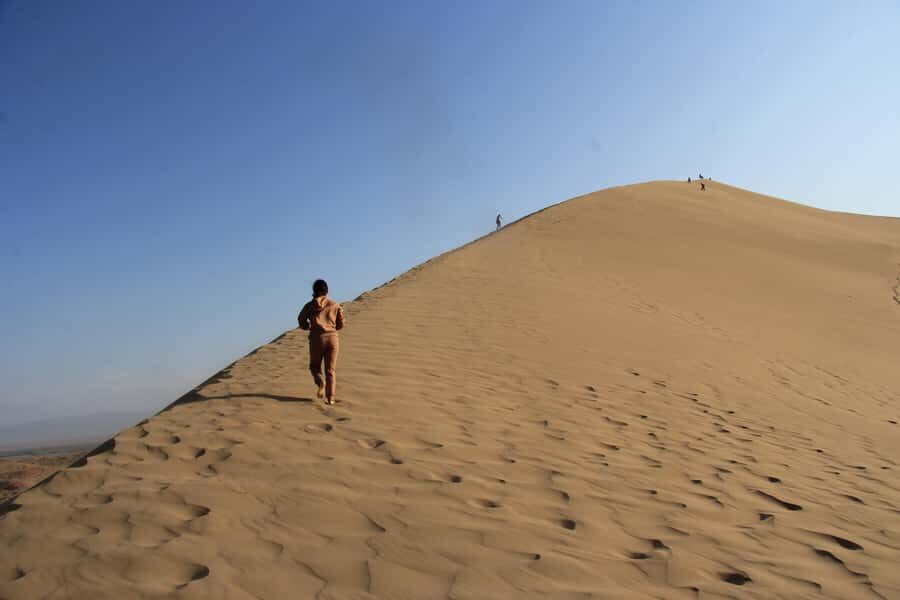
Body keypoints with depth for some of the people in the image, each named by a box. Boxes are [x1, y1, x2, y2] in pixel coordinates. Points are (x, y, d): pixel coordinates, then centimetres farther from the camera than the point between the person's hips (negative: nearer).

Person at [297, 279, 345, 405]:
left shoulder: (310, 305, 3)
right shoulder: (335, 305, 8)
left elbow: (302, 322, 9)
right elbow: (340, 325, 12)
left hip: (317, 338, -2)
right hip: (332, 338, 2)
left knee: (315, 366, 17)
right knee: (330, 370, 8)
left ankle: (320, 383, -13)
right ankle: (330, 397, -5)